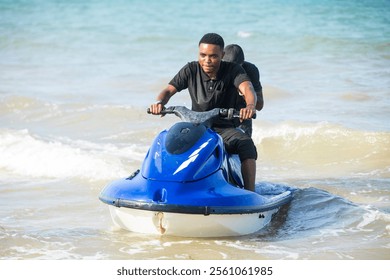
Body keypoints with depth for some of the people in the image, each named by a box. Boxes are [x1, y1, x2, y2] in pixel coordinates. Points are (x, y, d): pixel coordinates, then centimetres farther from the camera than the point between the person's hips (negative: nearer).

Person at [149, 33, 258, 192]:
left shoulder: (234, 70, -10)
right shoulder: (191, 70, -3)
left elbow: (247, 89, -28)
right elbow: (169, 90, -7)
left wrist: (250, 105, -53)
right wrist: (159, 102, -33)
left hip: (225, 128, -2)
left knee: (246, 144, -31)